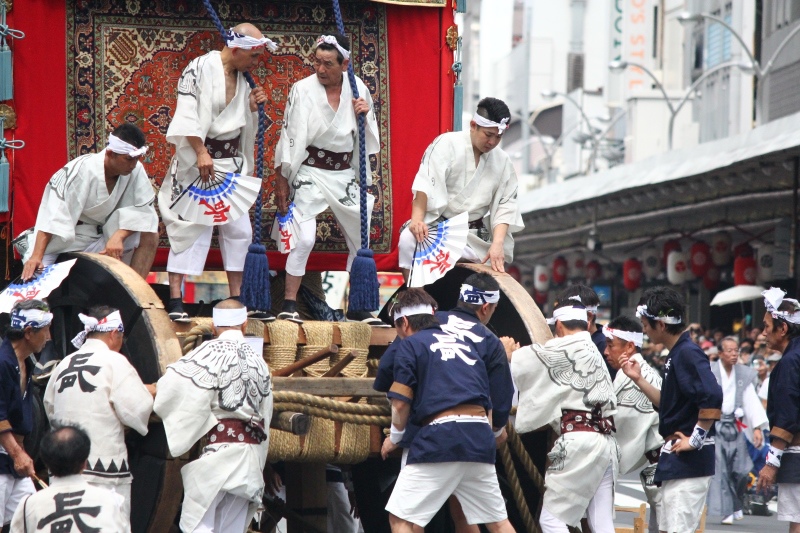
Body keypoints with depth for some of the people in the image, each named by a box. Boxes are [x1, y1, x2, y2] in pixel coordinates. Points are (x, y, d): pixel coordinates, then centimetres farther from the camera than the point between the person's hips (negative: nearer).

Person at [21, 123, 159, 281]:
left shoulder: (136, 170, -14)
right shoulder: (81, 171, -26)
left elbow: (143, 211, -12)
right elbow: (54, 215, -30)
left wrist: (118, 236, -31)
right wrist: (36, 256, -37)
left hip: (102, 236, 4)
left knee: (150, 236, -18)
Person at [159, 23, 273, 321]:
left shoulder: (242, 80, 12)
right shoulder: (200, 68, -10)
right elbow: (187, 114, -16)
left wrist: (252, 108, 0)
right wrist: (201, 152, -22)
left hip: (231, 161, 7)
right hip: (197, 160, -7)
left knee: (238, 229, 8)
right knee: (189, 226, -7)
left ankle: (237, 298, 16)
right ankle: (175, 299, -6)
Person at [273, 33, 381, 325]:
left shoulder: (357, 89, 3)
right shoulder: (303, 90, -8)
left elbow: (368, 138, 13)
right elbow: (291, 136, -5)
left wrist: (366, 116, -8)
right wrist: (282, 180, -6)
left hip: (345, 174, 5)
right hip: (310, 172, -5)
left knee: (361, 239, 9)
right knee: (304, 238, -17)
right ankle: (289, 304, -6)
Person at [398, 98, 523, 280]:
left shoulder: (502, 161, 3)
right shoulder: (446, 144, -9)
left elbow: (505, 205, -1)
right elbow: (426, 185, -18)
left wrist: (497, 244, -15)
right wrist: (417, 220, -31)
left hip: (475, 235, 4)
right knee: (409, 240, -32)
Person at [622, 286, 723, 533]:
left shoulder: (688, 354, -17)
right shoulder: (676, 354, 14)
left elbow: (712, 397, -29)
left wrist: (695, 439, -22)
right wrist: (638, 379, 15)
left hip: (689, 460, -11)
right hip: (675, 461, 11)